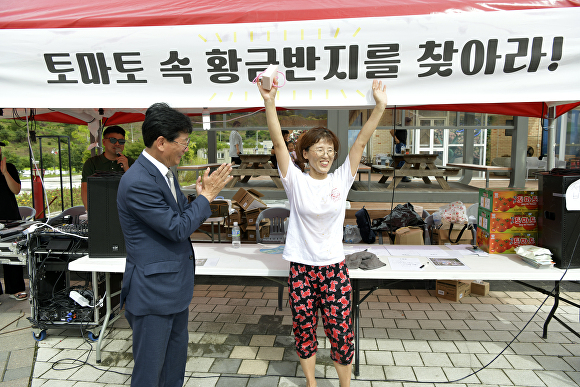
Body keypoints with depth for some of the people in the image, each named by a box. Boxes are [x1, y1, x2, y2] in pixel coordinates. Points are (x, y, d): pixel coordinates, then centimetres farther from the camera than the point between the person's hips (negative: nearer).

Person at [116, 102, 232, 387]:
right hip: (152, 291, -9)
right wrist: (207, 196, -13)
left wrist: (201, 197, -4)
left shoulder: (164, 171, 6)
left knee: (176, 361, 24)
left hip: (176, 285, 9)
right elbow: (177, 228, -22)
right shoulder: (137, 182, -25)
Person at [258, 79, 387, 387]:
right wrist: (269, 102, -22)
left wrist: (380, 106, -14)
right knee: (304, 330, 13)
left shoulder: (341, 179, 1)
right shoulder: (296, 181, -4)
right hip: (301, 268, 0)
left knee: (340, 332, 7)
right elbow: (278, 142, -13)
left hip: (334, 268, 1)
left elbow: (361, 141, -6)